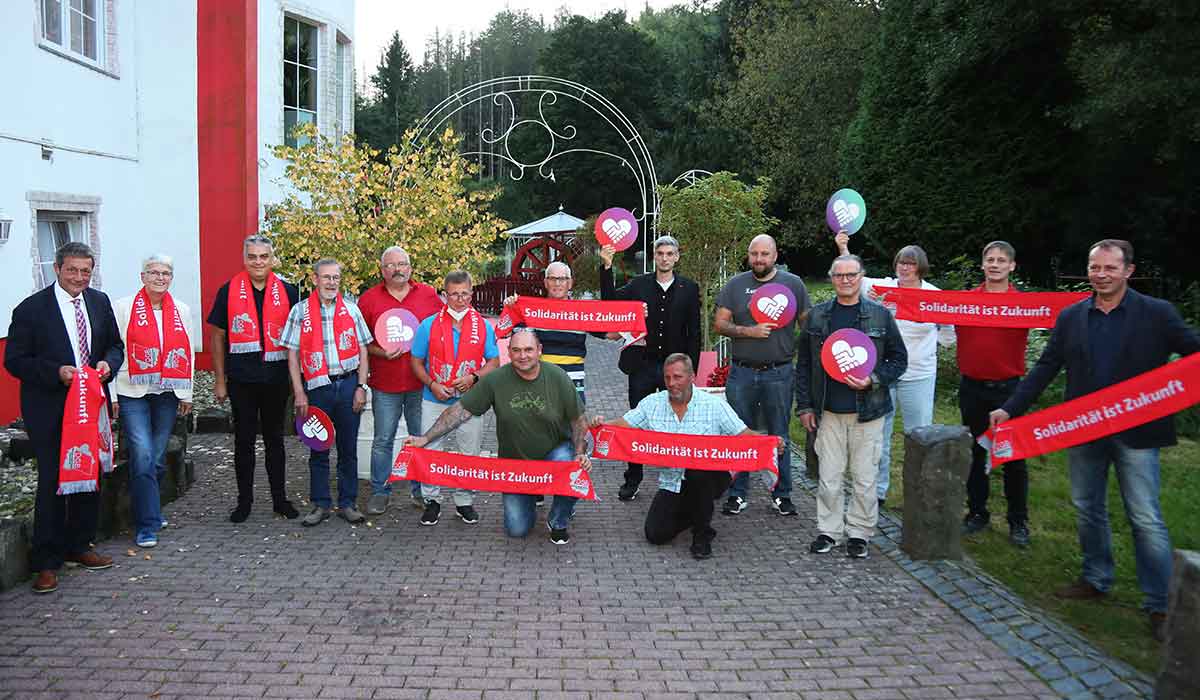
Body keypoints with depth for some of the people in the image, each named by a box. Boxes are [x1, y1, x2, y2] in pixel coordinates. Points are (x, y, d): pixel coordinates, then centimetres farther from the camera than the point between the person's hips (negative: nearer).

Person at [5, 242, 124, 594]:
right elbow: (14, 360, -8)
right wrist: (56, 372, -21)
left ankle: (79, 546, 29)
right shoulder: (31, 309, -8)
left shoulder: (100, 301, 6)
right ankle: (47, 563, 8)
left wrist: (108, 363, -8)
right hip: (50, 410, -5)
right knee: (52, 483, -2)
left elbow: (115, 345, 13)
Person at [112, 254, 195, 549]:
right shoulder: (124, 307, 0)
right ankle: (147, 525, -6)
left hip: (168, 394, 4)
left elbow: (188, 353, 14)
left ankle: (149, 511, 27)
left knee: (157, 458, 9)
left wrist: (186, 394, 11)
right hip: (133, 394, -3)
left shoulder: (182, 311, 10)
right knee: (142, 455, -12)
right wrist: (112, 394, -5)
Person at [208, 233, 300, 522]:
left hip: (276, 377, 1)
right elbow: (217, 337, 4)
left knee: (274, 439, 11)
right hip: (241, 379, -1)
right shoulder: (229, 291, 1)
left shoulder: (287, 291, 3)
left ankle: (280, 498, 20)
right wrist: (220, 380, 1)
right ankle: (244, 501, 17)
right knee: (244, 441, 6)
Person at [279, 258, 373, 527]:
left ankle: (347, 503, 16)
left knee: (348, 448, 7)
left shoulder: (351, 309, 6)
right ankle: (320, 505, 16)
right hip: (317, 386, -1)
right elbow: (293, 354, 0)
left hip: (348, 384, 1)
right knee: (318, 449, 6)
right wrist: (299, 393, -6)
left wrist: (361, 387, -1)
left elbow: (362, 351, 7)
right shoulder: (300, 311, 1)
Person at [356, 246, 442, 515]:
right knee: (383, 440, 5)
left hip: (421, 384, 1)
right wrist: (381, 352, -12)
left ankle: (422, 490, 22)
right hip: (385, 384, -1)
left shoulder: (429, 294, 4)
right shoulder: (369, 299, 2)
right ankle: (380, 491, 18)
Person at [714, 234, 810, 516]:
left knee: (779, 437, 7)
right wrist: (749, 331, -13)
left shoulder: (793, 284, 3)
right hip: (742, 373, 1)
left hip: (779, 373, -1)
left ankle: (782, 495, 18)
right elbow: (720, 323, 2)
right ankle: (737, 494, 17)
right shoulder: (735, 285, 6)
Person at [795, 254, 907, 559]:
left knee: (864, 477, 5)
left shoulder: (880, 315, 1)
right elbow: (803, 364, 9)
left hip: (868, 413, -1)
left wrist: (873, 380, -12)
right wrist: (804, 406, 5)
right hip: (829, 412, 1)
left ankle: (859, 533, 20)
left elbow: (899, 358, 5)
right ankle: (829, 530, 20)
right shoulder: (817, 316, 6)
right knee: (828, 476, 5)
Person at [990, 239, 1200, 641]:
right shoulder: (1071, 317, 5)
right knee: (1087, 509, 15)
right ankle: (1096, 580, 33)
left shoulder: (1156, 314, -3)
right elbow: (1045, 368, 6)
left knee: (1146, 518, -2)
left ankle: (1159, 605, 9)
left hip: (1135, 432, -4)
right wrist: (1010, 408, -1)